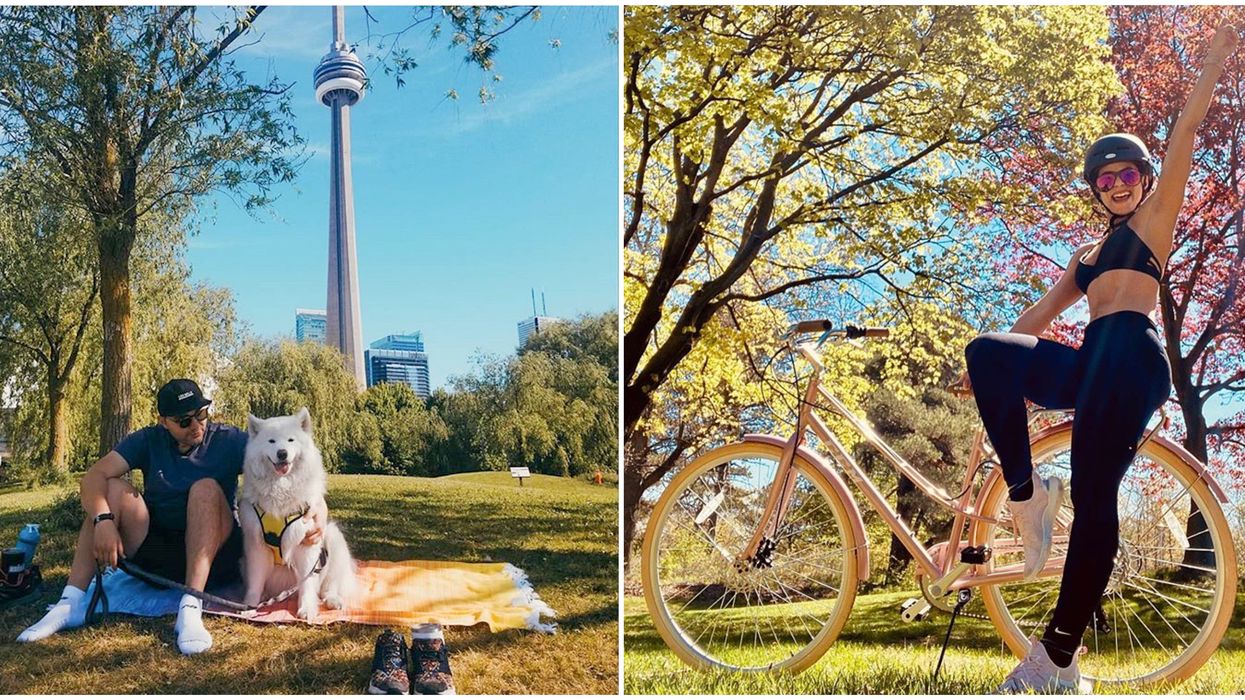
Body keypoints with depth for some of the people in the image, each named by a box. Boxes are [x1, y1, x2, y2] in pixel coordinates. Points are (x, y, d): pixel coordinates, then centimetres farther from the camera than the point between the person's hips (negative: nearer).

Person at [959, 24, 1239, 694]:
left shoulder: (1155, 217, 16)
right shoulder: (1088, 251, 32)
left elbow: (1186, 130, 8)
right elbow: (1045, 308, 28)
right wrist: (987, 366, 22)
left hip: (1131, 356, -6)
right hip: (1089, 363, 6)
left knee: (1093, 494, -18)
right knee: (987, 350, -20)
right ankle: (1026, 489, -21)